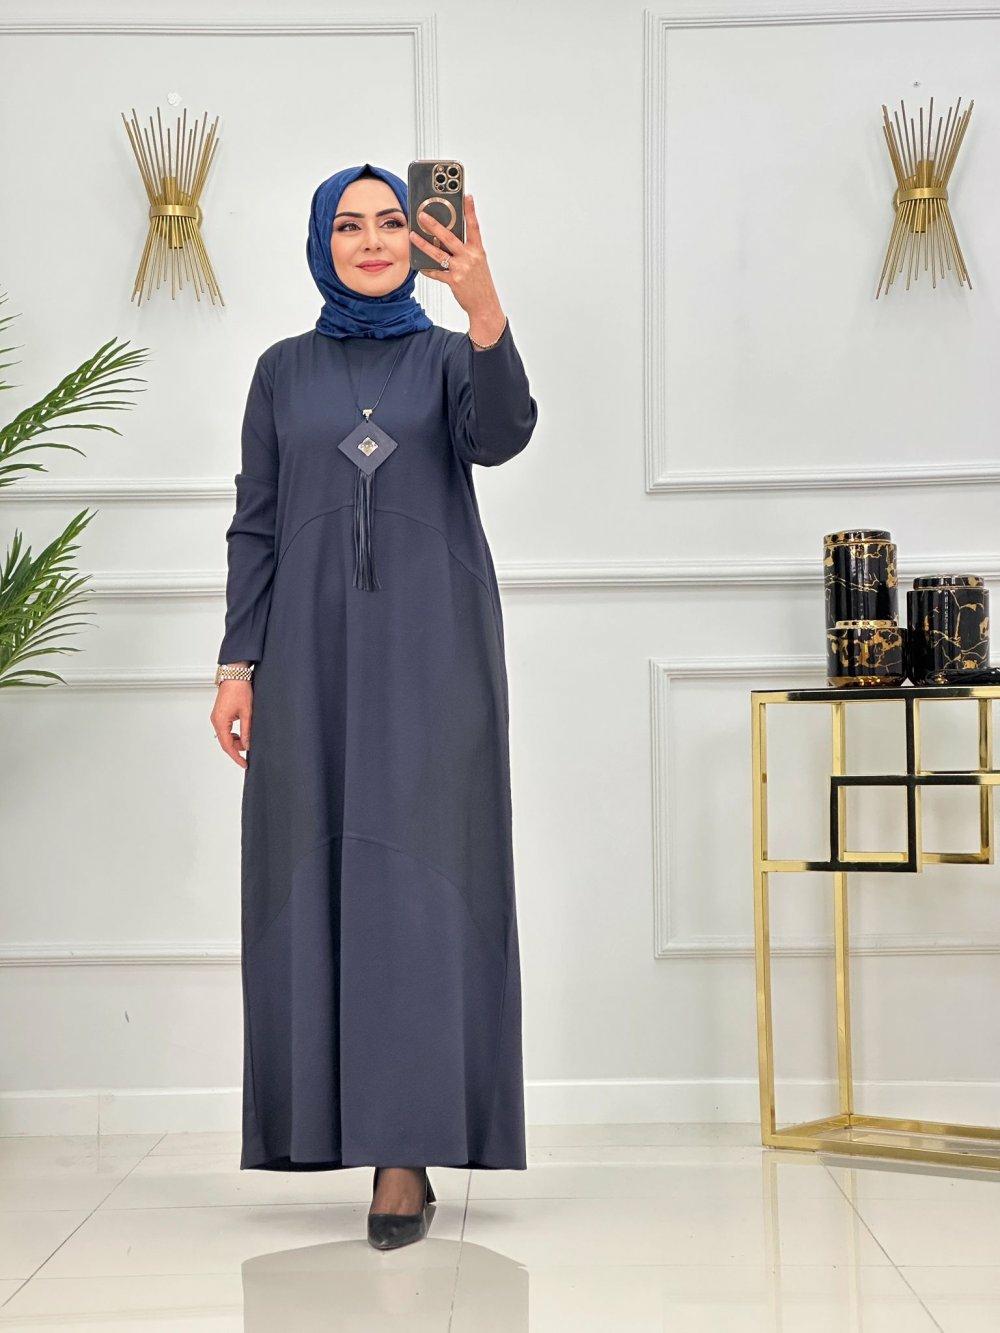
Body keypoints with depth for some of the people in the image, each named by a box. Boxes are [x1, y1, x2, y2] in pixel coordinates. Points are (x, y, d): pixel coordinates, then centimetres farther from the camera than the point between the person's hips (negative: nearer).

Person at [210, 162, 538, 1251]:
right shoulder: (284, 371, 13)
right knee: (317, 871, 1)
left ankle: (408, 1150, -10)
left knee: (415, 869, -9)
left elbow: (501, 437, -14)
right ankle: (334, 1113, 14)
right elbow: (255, 525, 10)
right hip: (313, 646, 2)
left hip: (429, 643, -2)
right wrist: (237, 663, 0)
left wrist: (484, 309, -30)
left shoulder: (447, 356, 8)